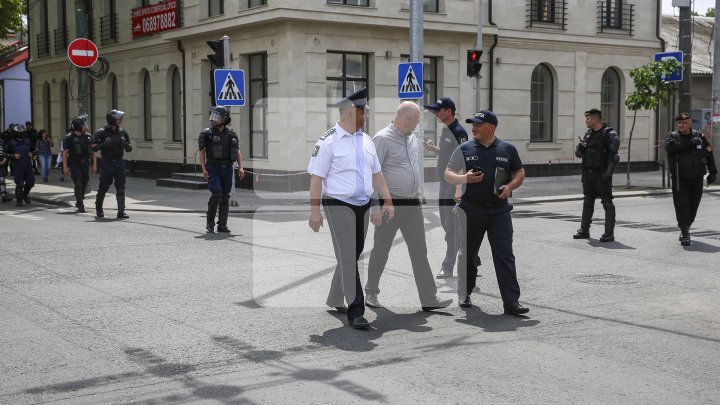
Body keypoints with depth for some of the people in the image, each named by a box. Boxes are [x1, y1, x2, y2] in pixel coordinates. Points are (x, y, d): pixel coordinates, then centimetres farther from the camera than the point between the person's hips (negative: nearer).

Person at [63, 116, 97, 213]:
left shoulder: (88, 136, 5)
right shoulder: (69, 138, -6)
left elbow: (93, 151, 9)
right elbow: (65, 152, -6)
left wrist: (94, 164, 5)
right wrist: (65, 167, -11)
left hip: (85, 164, 4)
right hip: (75, 164, -4)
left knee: (84, 183, 11)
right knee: (78, 184, -9)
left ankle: (79, 201, 31)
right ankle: (80, 205, -6)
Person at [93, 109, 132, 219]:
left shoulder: (123, 132, 7)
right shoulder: (102, 132, -5)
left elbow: (129, 149, 15)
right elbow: (93, 147, -6)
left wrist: (127, 146, -8)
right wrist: (104, 145, -21)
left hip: (119, 163, 3)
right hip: (107, 163, -3)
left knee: (121, 187, -5)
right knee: (103, 187, 6)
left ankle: (121, 212, -6)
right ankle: (98, 208, 28)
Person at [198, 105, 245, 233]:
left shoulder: (232, 134, 9)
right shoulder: (207, 133, 1)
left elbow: (237, 151, 9)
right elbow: (202, 152, 0)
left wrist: (240, 167, -3)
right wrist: (204, 169, -10)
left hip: (227, 169, 3)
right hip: (213, 168, -3)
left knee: (225, 197, 3)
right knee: (217, 194, -16)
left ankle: (222, 226, 10)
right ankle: (210, 222, -2)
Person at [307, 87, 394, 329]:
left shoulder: (366, 140, 12)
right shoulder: (328, 142, -10)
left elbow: (376, 173, 17)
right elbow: (317, 178, -12)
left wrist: (388, 201, 11)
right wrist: (315, 211, -16)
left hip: (363, 206, 7)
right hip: (339, 206, -7)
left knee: (353, 255, 14)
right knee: (348, 257, -9)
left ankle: (335, 300, 32)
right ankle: (355, 311, -8)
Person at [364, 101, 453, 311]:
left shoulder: (412, 138, 11)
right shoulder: (383, 139, -12)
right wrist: (375, 208, -18)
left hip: (413, 205, 7)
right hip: (390, 205, -7)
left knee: (419, 251, 3)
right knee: (380, 251, 7)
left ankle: (429, 299, 4)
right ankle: (371, 293, 23)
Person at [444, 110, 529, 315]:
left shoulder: (507, 149, 6)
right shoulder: (464, 149, 4)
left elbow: (519, 173, 13)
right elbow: (448, 174, 5)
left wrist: (510, 186, -7)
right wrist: (464, 178, -15)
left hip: (499, 210, 0)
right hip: (471, 209, 0)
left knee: (505, 256, -6)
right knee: (467, 254, 11)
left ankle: (511, 301, -5)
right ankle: (464, 294, 30)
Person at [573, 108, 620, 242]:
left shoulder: (609, 134, -9)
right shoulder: (588, 134, 14)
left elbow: (613, 155, -17)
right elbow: (578, 154, 17)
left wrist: (608, 173, -25)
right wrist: (581, 147, -6)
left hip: (602, 174, -8)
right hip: (588, 174, 8)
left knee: (607, 203, -4)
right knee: (587, 202, 14)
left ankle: (609, 233, -2)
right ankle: (584, 230, 22)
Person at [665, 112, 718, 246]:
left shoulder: (699, 136, 8)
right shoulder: (672, 136, 1)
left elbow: (709, 154, 15)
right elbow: (670, 147, -23)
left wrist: (713, 172, 15)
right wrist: (690, 143, -21)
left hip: (697, 179, 3)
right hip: (680, 179, -3)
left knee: (693, 206, 9)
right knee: (682, 206, -9)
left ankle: (686, 228, 28)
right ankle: (685, 234, -8)